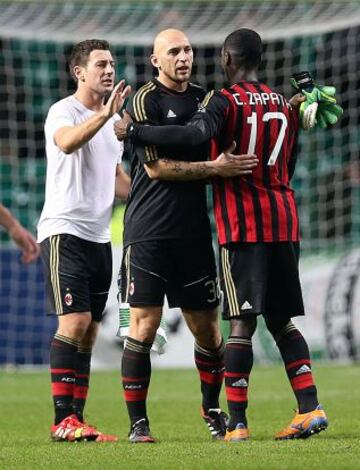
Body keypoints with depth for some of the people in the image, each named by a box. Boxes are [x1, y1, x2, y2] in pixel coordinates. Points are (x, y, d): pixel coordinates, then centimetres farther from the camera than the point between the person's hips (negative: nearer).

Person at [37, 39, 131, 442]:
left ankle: (77, 419, 7)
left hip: (100, 237, 8)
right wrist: (104, 115, -42)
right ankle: (63, 420, -15)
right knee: (74, 321, -15)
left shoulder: (114, 118, 17)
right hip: (64, 230, -8)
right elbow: (66, 141, -31)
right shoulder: (63, 111, -7)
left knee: (88, 331, 6)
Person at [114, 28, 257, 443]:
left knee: (207, 328, 8)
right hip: (148, 233, -5)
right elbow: (155, 167, -12)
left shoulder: (204, 98, 13)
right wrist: (214, 168, -19)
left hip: (193, 232, 5)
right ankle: (137, 422, -1)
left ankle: (212, 409, 26)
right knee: (143, 327, -7)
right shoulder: (145, 101, -5)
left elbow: (222, 152, 22)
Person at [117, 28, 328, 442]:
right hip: (283, 221, 6)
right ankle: (310, 408, 2)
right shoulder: (285, 106, 14)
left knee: (242, 322, -7)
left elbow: (194, 135, -25)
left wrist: (134, 131, -16)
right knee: (280, 320, 12)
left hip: (242, 224, -6)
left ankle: (237, 423, -8)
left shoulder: (225, 101, -6)